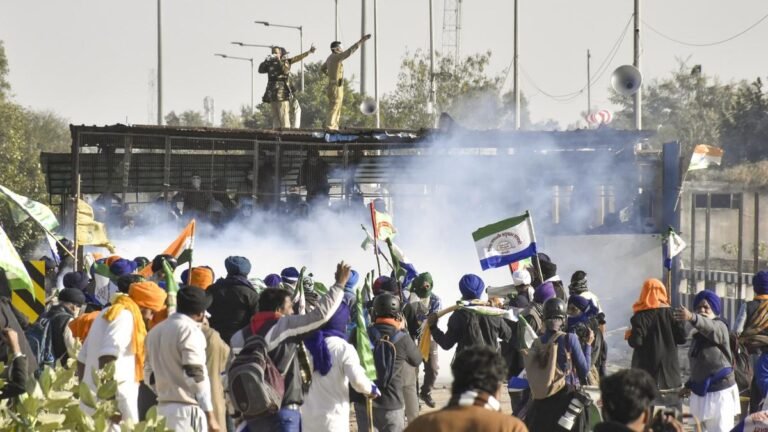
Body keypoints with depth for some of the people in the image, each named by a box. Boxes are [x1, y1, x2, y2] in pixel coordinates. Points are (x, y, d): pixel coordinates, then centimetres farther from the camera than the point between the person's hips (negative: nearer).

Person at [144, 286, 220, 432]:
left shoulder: (155, 331, 14)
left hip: (163, 407, 8)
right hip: (187, 409, -8)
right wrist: (210, 414, -15)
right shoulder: (190, 330, -11)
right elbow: (196, 376, -17)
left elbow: (149, 373, 18)